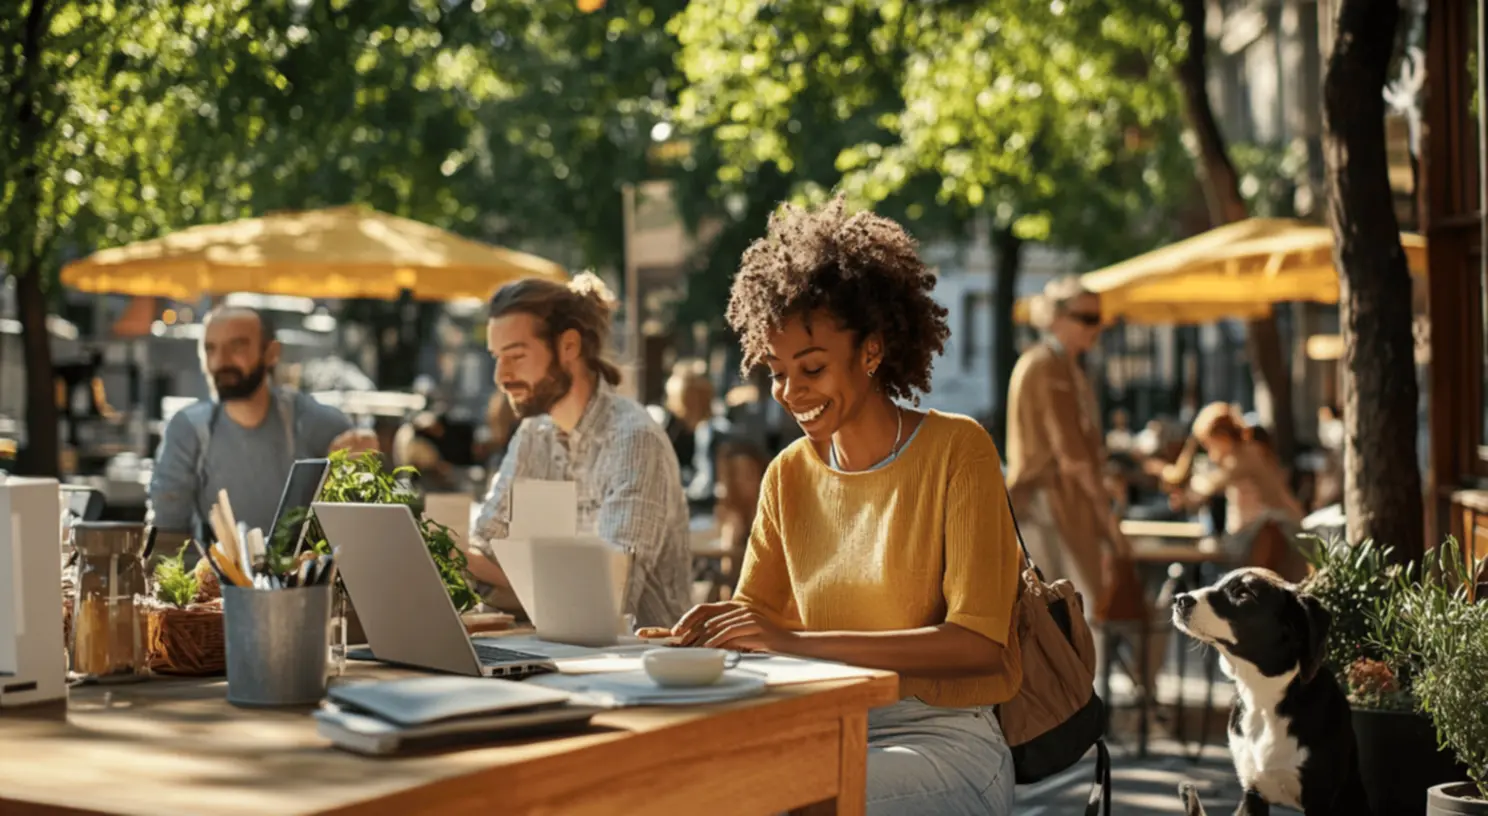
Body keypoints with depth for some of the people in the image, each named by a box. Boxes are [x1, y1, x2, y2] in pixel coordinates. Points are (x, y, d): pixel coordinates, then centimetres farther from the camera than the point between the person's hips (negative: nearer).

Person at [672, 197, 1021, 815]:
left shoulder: (954, 451, -6)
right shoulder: (790, 474, 11)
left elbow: (977, 643, -15)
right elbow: (757, 612, 13)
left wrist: (796, 641, -23)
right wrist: (710, 631, -12)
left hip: (948, 743, -4)